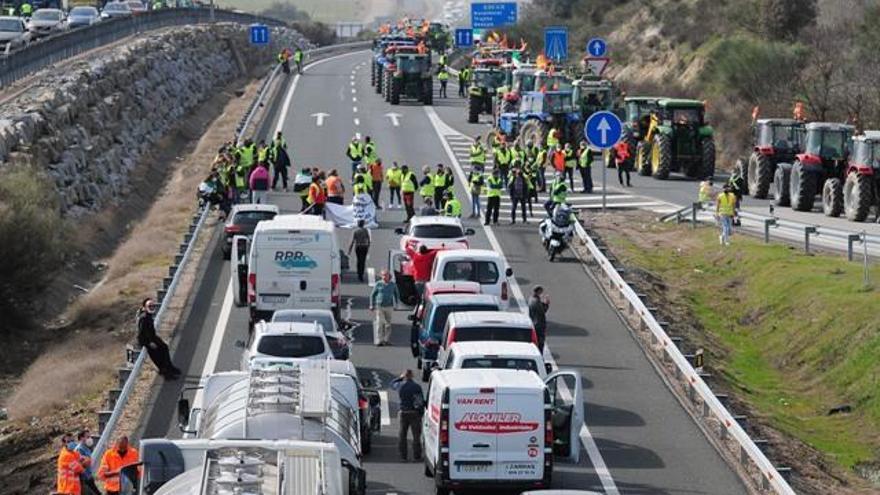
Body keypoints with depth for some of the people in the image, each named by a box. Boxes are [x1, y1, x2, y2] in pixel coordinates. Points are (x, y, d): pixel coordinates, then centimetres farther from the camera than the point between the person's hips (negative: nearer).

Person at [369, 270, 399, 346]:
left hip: (389, 306, 3)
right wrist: (372, 305, 2)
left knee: (388, 324, 6)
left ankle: (387, 340, 13)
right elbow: (372, 295, 5)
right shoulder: (378, 284, 0)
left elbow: (396, 295, 18)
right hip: (379, 306, -3)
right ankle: (379, 341, -8)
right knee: (379, 323, -9)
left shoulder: (393, 285, 6)